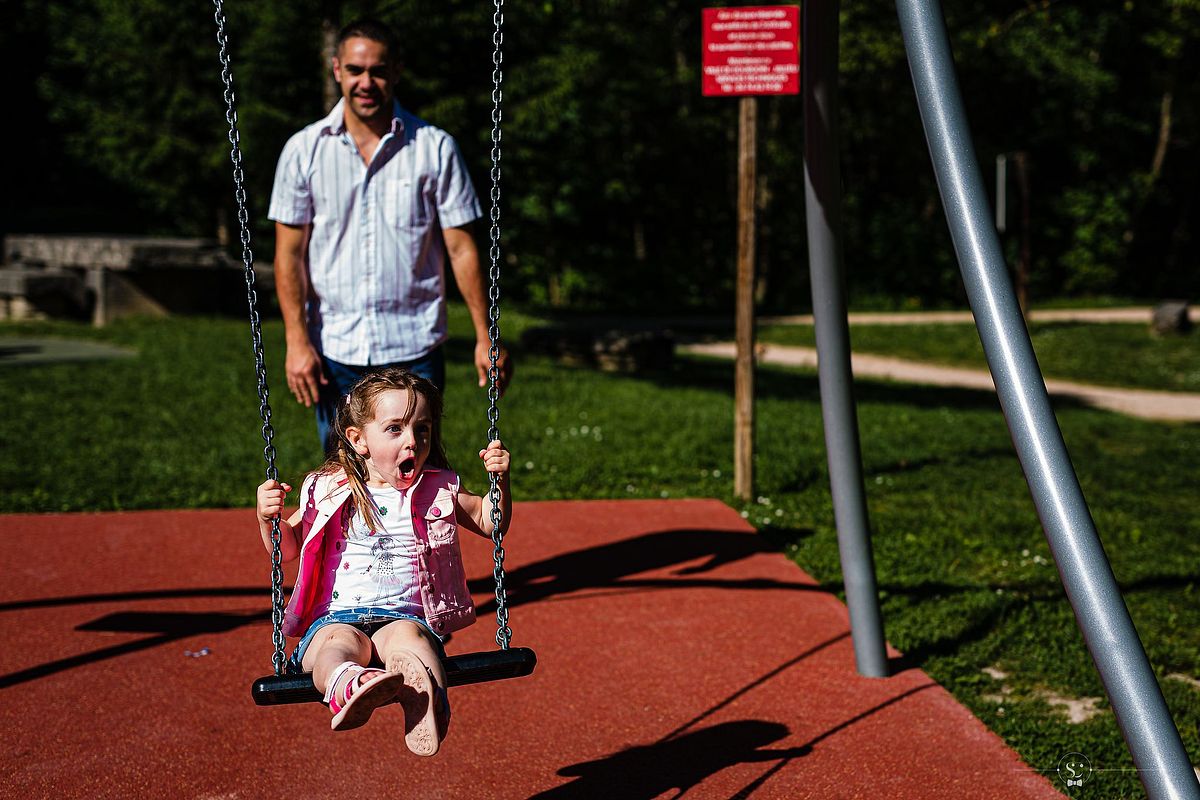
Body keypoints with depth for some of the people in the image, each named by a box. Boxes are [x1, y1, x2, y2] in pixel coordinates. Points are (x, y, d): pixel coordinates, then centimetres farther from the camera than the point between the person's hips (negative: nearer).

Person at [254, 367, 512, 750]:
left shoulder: (437, 491, 13)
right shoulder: (328, 492, 10)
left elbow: (489, 523, 23)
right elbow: (286, 548, 20)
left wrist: (500, 482, 5)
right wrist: (268, 518, -2)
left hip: (406, 614, 0)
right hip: (337, 615, 0)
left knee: (407, 637, -37)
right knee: (340, 642, -37)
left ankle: (423, 698, -69)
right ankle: (350, 688, -71)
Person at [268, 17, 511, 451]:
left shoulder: (436, 148, -1)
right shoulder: (304, 150, 1)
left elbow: (461, 248, 0)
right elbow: (289, 254, 1)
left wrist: (485, 336, -4)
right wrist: (297, 342, -7)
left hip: (414, 351, -1)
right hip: (333, 351, 1)